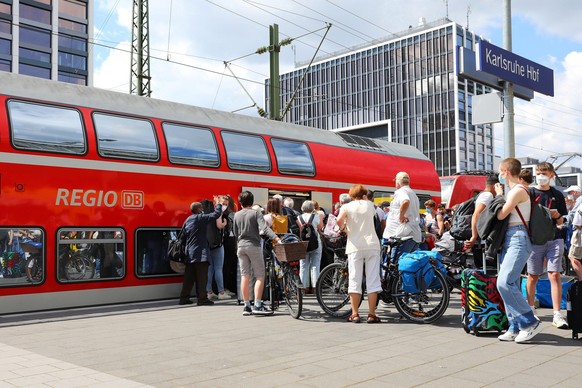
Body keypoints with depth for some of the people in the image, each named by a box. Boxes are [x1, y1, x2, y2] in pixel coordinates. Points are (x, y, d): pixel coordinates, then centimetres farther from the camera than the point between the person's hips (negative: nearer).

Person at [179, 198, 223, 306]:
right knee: (202, 277, -3)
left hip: (189, 253, 8)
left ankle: (184, 298, 13)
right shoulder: (200, 218, -10)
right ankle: (202, 299, -1)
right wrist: (218, 203, 2)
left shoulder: (187, 220, 14)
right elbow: (216, 214, -14)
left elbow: (183, 236, 18)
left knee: (189, 277, 11)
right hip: (200, 253, -8)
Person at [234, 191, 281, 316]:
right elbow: (264, 228, -20)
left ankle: (246, 306, 10)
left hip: (241, 246, 5)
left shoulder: (237, 215, 9)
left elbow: (236, 233, 15)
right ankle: (257, 306, -8)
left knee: (244, 276, 7)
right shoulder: (256, 213, -5)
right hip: (253, 245, -5)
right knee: (260, 276, -1)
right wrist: (276, 239, -28)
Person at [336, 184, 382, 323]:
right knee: (372, 280, 3)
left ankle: (355, 314, 5)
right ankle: (372, 314, 4)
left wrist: (344, 229, 1)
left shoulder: (347, 206, 3)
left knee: (354, 280, 4)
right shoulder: (369, 205, 11)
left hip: (355, 247, -1)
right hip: (372, 245, 1)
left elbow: (339, 220, -15)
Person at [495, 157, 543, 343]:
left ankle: (530, 322, -11)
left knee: (504, 282, -19)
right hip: (509, 240, 10)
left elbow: (501, 215, -12)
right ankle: (515, 327, 11)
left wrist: (499, 195, 0)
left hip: (518, 239, -10)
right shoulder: (513, 191, 20)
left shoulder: (518, 190, -11)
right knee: (510, 285, 7)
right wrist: (500, 195, 13)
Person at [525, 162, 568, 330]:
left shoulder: (557, 195, 11)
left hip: (554, 239, 1)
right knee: (532, 277, 5)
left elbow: (560, 222, 12)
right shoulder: (529, 193, 4)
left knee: (555, 275, -6)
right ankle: (531, 310, 19)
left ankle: (557, 315, -5)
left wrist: (557, 216, -10)